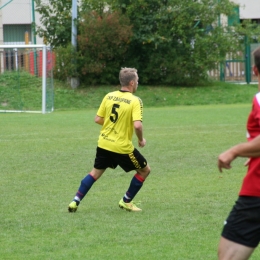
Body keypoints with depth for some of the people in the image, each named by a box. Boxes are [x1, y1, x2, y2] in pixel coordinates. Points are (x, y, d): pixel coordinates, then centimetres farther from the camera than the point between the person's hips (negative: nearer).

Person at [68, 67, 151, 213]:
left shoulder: (109, 96, 3)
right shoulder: (135, 101, -14)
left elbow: (98, 119, 5)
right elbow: (137, 125, -26)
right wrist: (141, 140, -8)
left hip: (104, 144, 6)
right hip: (122, 147, -6)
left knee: (96, 172, 23)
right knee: (145, 170, 15)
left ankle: (75, 202, 15)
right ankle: (126, 202, 20)